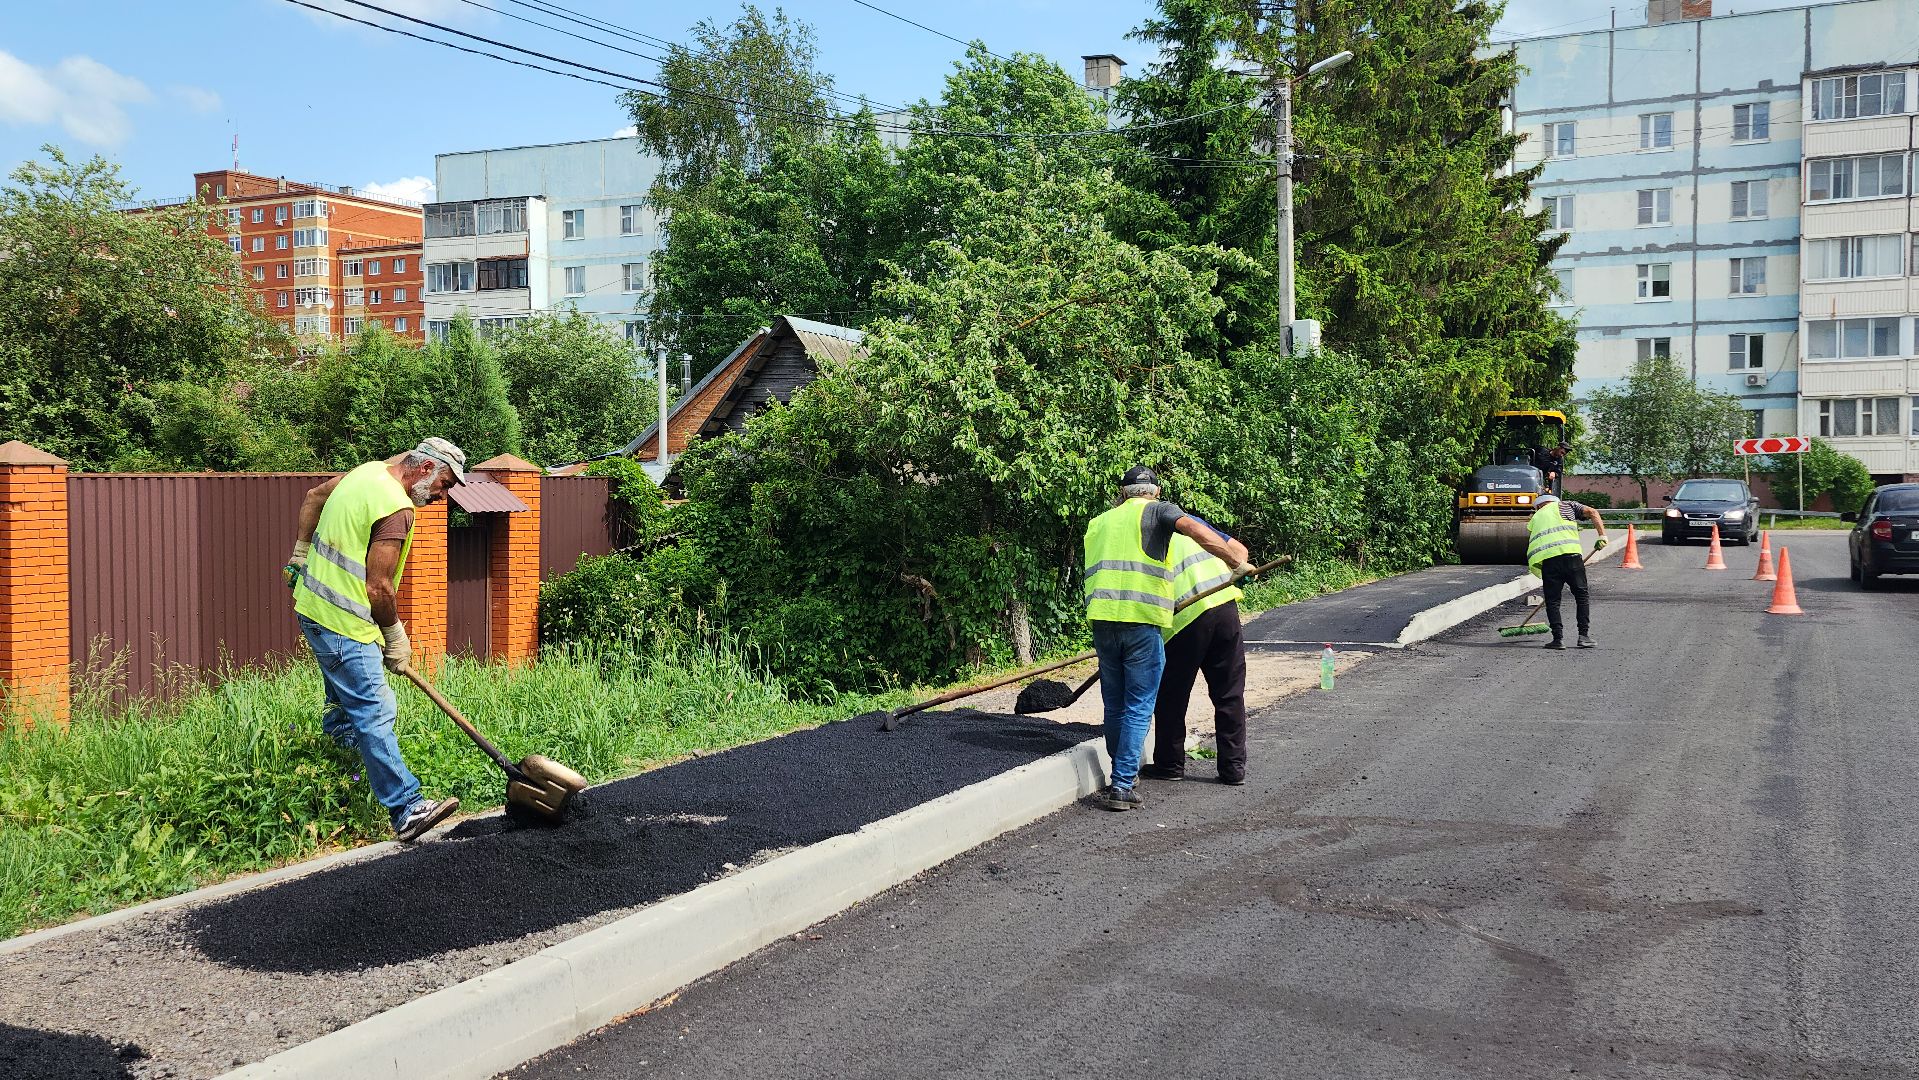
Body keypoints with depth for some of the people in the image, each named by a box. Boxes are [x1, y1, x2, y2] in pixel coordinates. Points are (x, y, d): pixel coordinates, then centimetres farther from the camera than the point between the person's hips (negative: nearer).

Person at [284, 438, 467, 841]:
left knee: (345, 706, 24)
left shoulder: (367, 471, 9)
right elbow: (379, 588, -20)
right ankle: (407, 811, -13)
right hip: (343, 625, -10)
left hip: (314, 606, 10)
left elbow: (313, 498, 26)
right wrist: (396, 639, -6)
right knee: (373, 716, -12)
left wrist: (302, 555, 32)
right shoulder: (397, 507, -20)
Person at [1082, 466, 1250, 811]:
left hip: (1102, 617, 5)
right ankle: (1122, 786, -4)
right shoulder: (1157, 511, 7)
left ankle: (1123, 774, 26)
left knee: (1114, 705, 16)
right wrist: (1237, 563, -8)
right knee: (1139, 707, 0)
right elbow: (1197, 531, -12)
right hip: (1142, 619, -5)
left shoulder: (1099, 521, 24)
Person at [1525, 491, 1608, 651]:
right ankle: (1584, 635, 5)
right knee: (1582, 595, 10)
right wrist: (1602, 535, 6)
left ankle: (1558, 638, 3)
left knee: (1552, 600, 10)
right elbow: (1592, 512, 10)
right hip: (1570, 553, -1)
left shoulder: (1535, 518, 30)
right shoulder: (1565, 505, 24)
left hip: (1546, 559, 2)